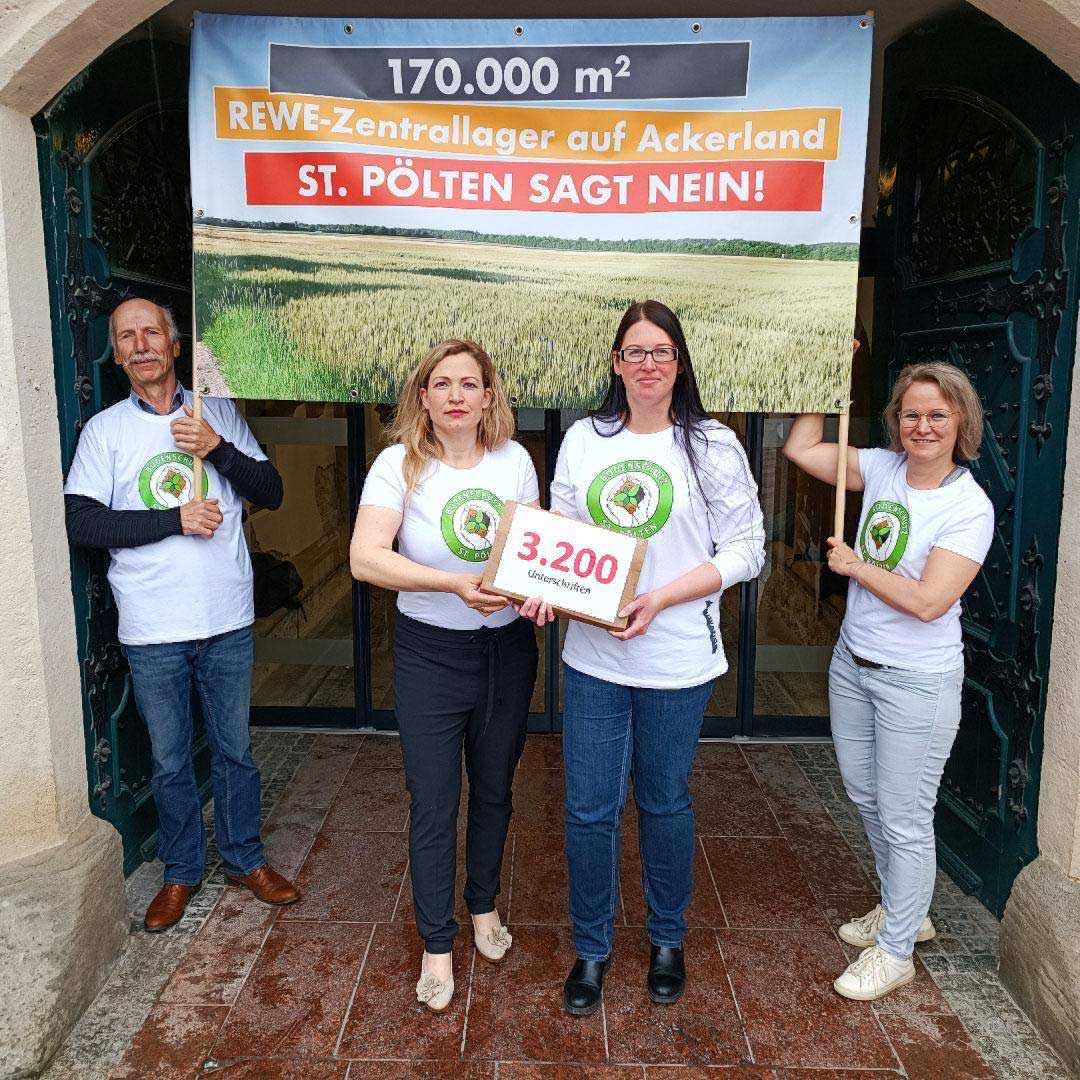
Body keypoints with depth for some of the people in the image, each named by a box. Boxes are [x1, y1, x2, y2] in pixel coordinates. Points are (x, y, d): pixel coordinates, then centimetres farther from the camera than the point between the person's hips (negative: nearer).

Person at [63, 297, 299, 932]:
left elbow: (271, 494, -2)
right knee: (170, 761, 14)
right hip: (153, 632, -1)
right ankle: (182, 872, 34)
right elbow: (82, 524, -9)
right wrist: (177, 519, -17)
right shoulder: (105, 429, -1)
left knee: (235, 750, 15)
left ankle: (245, 858, 34)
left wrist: (218, 448, -17)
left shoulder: (218, 414, 3)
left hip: (227, 622, 1)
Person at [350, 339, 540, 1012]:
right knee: (434, 805, 5)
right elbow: (365, 558, -24)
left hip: (507, 648, 3)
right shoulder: (400, 464, -12)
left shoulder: (515, 460, -2)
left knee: (495, 791, 18)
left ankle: (484, 906, 44)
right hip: (430, 653, -3)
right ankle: (438, 946, 25)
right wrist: (456, 584, -34)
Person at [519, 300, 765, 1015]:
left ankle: (668, 940, 41)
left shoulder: (713, 445, -6)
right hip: (593, 657, 2)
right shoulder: (583, 440, 3)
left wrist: (660, 599, -17)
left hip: (677, 661, -2)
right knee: (590, 810, 8)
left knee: (666, 803, 16)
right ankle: (592, 948, 32)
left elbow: (745, 549, -6)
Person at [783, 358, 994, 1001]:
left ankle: (895, 951, 26)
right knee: (866, 797, 21)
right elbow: (802, 449, 5)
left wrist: (856, 565, -14)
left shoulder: (970, 507, -18)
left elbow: (929, 601, -25)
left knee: (903, 818, 6)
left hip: (918, 681, -7)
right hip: (854, 663, 7)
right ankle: (906, 911, 44)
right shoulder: (883, 468, 0)